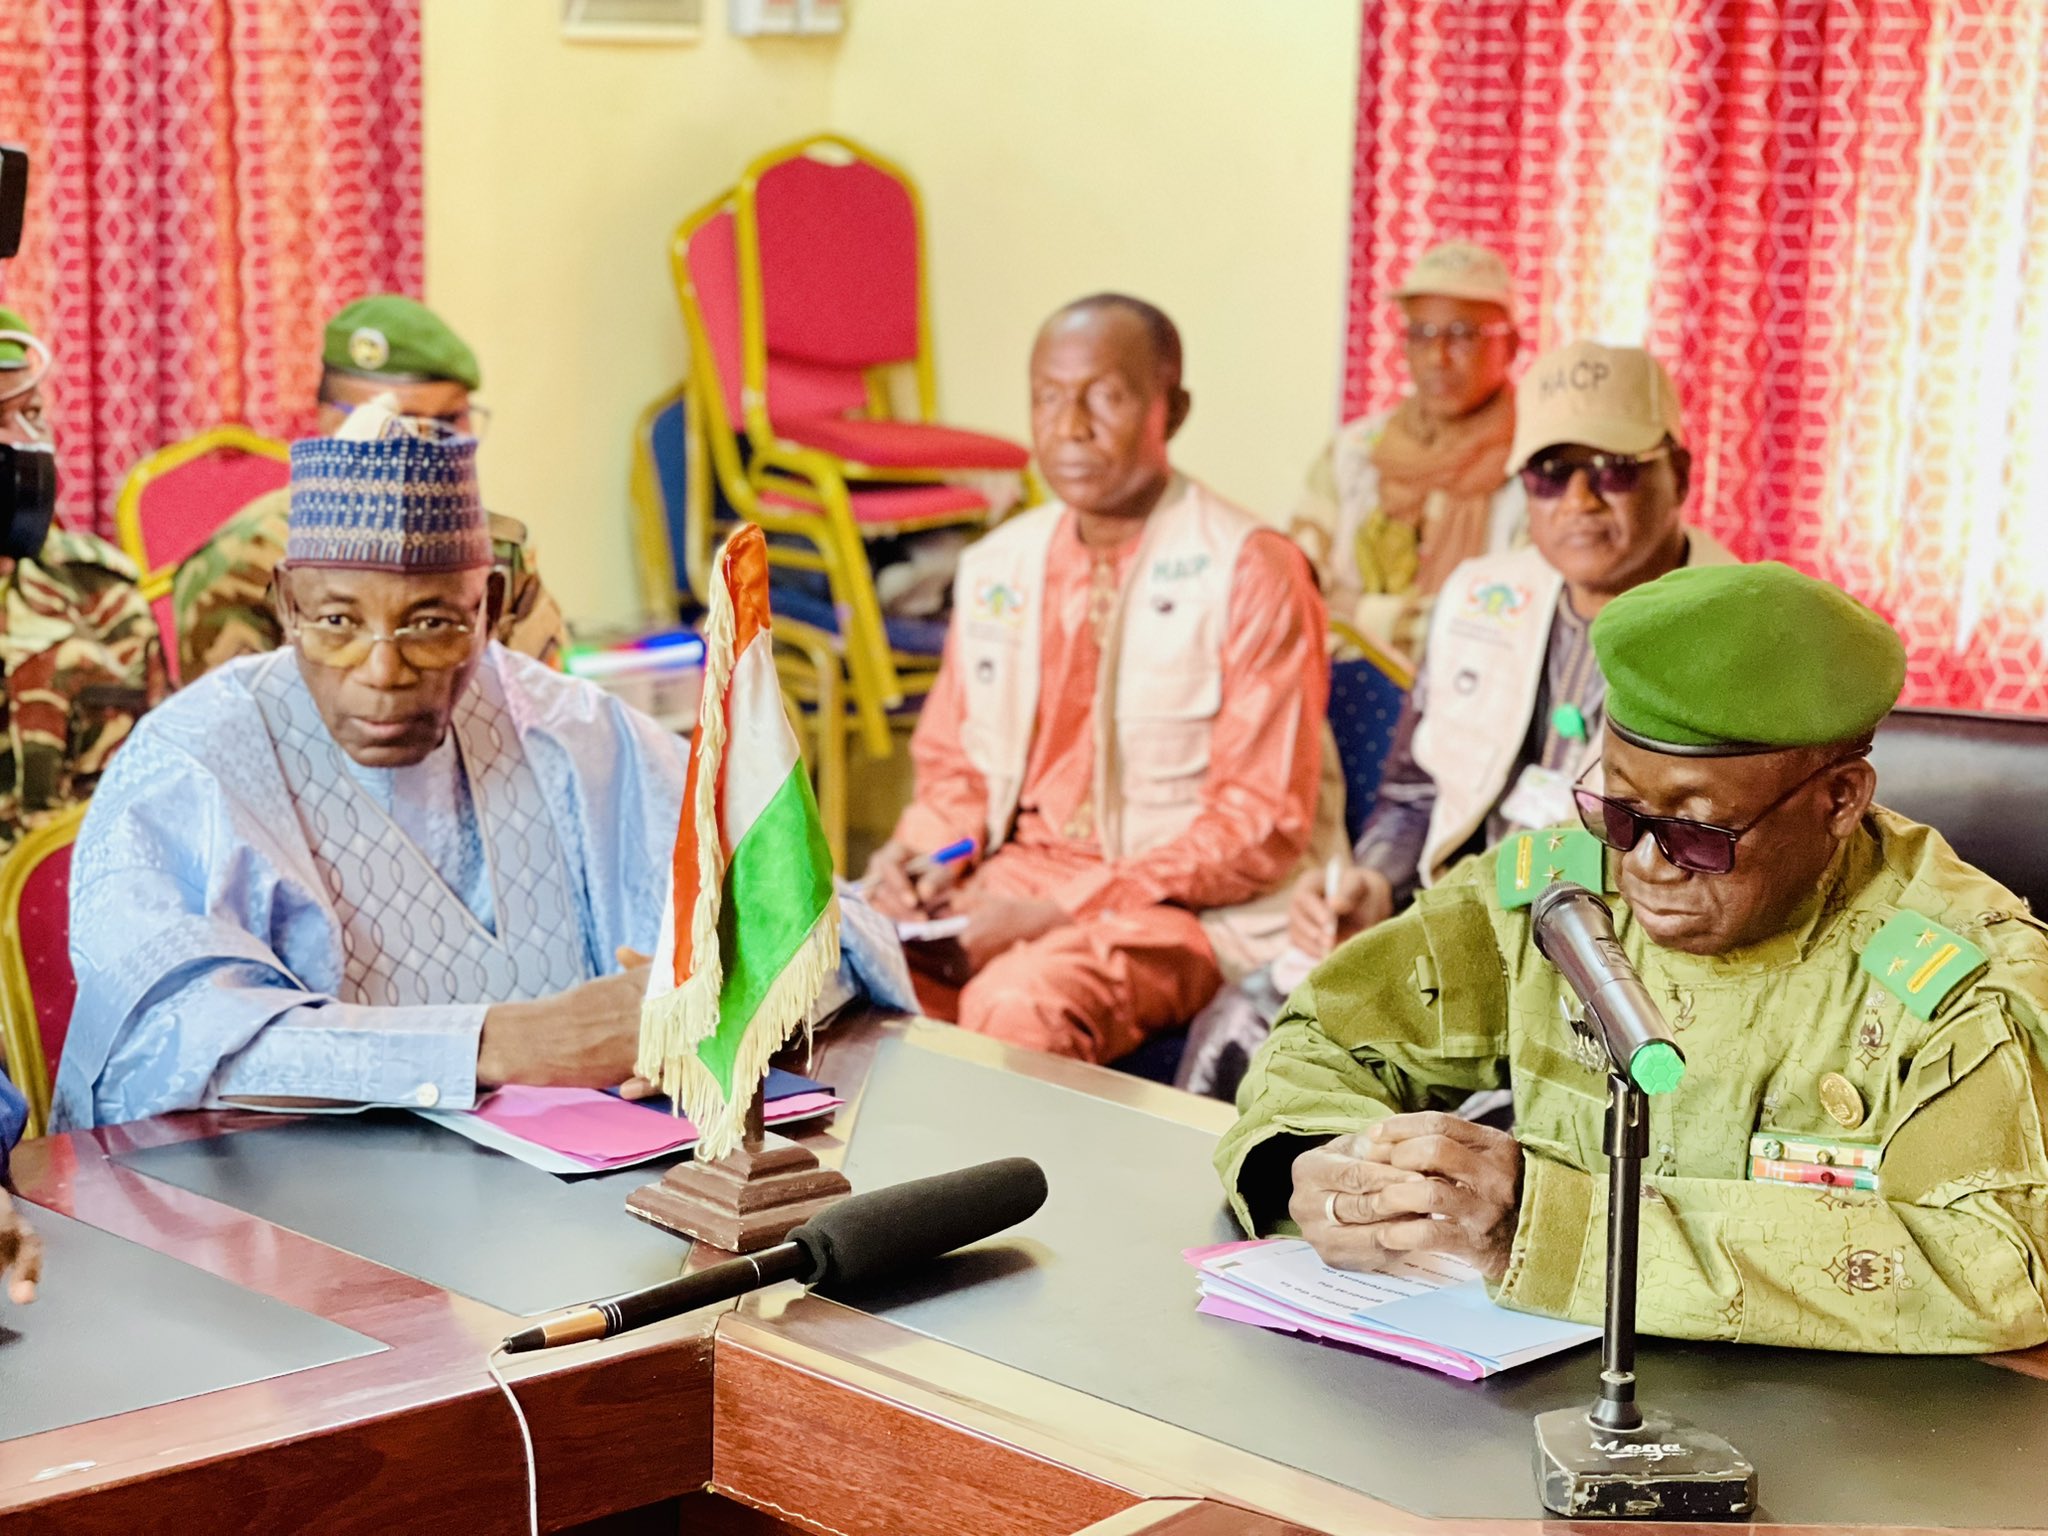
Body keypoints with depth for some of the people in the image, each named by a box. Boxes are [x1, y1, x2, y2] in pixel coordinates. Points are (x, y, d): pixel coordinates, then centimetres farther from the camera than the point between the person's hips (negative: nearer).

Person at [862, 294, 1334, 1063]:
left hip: (1173, 904, -5)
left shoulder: (1249, 574, -7)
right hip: (1008, 876, 5)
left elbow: (1262, 826, -11)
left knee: (1022, 1000, -35)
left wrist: (1067, 909, -18)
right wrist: (920, 851, -3)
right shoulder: (995, 567, 11)